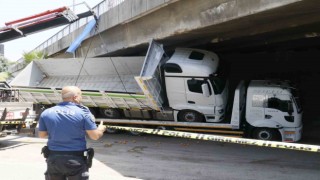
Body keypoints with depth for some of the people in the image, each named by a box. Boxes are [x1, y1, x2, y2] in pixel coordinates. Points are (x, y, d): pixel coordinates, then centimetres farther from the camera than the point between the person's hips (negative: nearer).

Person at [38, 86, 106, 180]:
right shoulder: (83, 112, -11)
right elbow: (95, 136, -8)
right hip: (76, 160, -3)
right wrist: (101, 129, 14)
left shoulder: (46, 113, -1)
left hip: (53, 159, 4)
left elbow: (42, 135, 8)